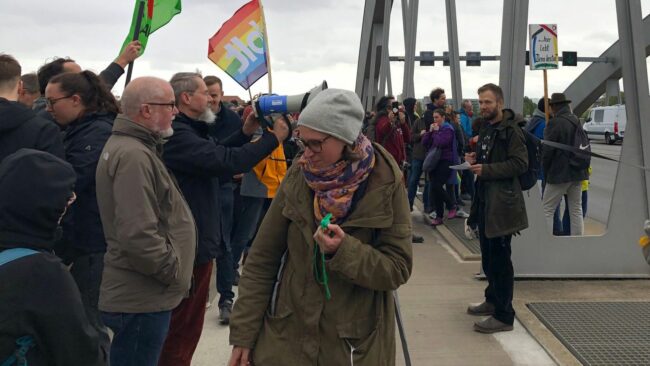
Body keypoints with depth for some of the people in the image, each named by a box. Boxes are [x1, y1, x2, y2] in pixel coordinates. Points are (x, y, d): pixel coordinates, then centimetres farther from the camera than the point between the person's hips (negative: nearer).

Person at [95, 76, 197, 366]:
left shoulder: (127, 145, 12)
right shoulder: (133, 156, -22)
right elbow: (138, 236, -30)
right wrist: (174, 271, -16)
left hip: (140, 294, 10)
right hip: (142, 300, -10)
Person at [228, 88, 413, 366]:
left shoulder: (384, 184, -11)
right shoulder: (298, 176, -5)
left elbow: (398, 269, -11)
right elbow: (262, 260, -2)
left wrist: (344, 250, -28)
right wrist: (243, 333, -3)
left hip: (355, 343, -1)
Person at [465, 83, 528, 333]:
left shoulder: (510, 129, -13)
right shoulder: (485, 126, 14)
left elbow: (520, 163, -20)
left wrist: (487, 169, -24)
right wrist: (476, 158, 6)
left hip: (502, 201, -9)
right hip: (484, 198, 9)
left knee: (499, 259, -5)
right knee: (487, 255, 19)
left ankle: (504, 316, 3)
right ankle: (493, 300, 35)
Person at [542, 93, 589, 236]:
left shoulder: (555, 123, -14)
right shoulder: (577, 122, 8)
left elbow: (547, 151, -14)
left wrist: (545, 172, -1)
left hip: (559, 174, -7)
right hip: (577, 173, 7)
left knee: (547, 211, 0)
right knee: (576, 211, 12)